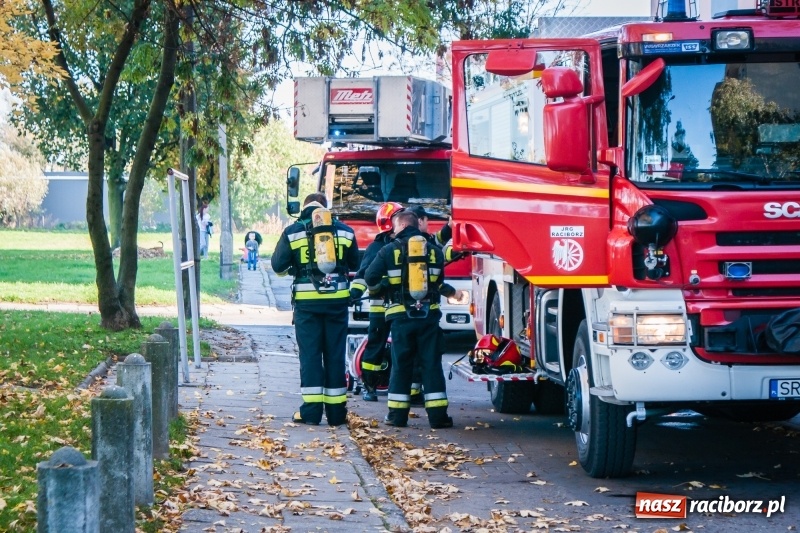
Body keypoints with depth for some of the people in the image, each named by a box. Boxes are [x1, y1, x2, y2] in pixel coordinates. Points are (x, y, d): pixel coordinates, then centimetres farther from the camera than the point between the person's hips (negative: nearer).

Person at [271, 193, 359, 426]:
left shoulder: (292, 232, -1)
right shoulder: (345, 231, 5)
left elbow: (278, 266, 1)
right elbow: (354, 264, 16)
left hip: (307, 301, -1)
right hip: (337, 300, 1)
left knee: (310, 354, 3)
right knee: (335, 354, 7)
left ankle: (311, 410, -1)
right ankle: (336, 411, 9)